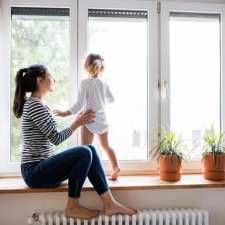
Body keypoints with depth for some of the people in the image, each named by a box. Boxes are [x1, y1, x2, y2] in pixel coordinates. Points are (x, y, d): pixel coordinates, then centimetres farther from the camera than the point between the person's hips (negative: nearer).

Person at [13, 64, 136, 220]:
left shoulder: (39, 105, 16)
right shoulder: (35, 105, -15)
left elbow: (53, 137, 15)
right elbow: (56, 138, -16)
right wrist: (77, 123, -4)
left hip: (41, 166, 9)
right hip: (35, 171, -9)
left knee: (90, 150, -4)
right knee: (84, 153, -25)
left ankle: (109, 203, -4)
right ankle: (72, 207, -8)